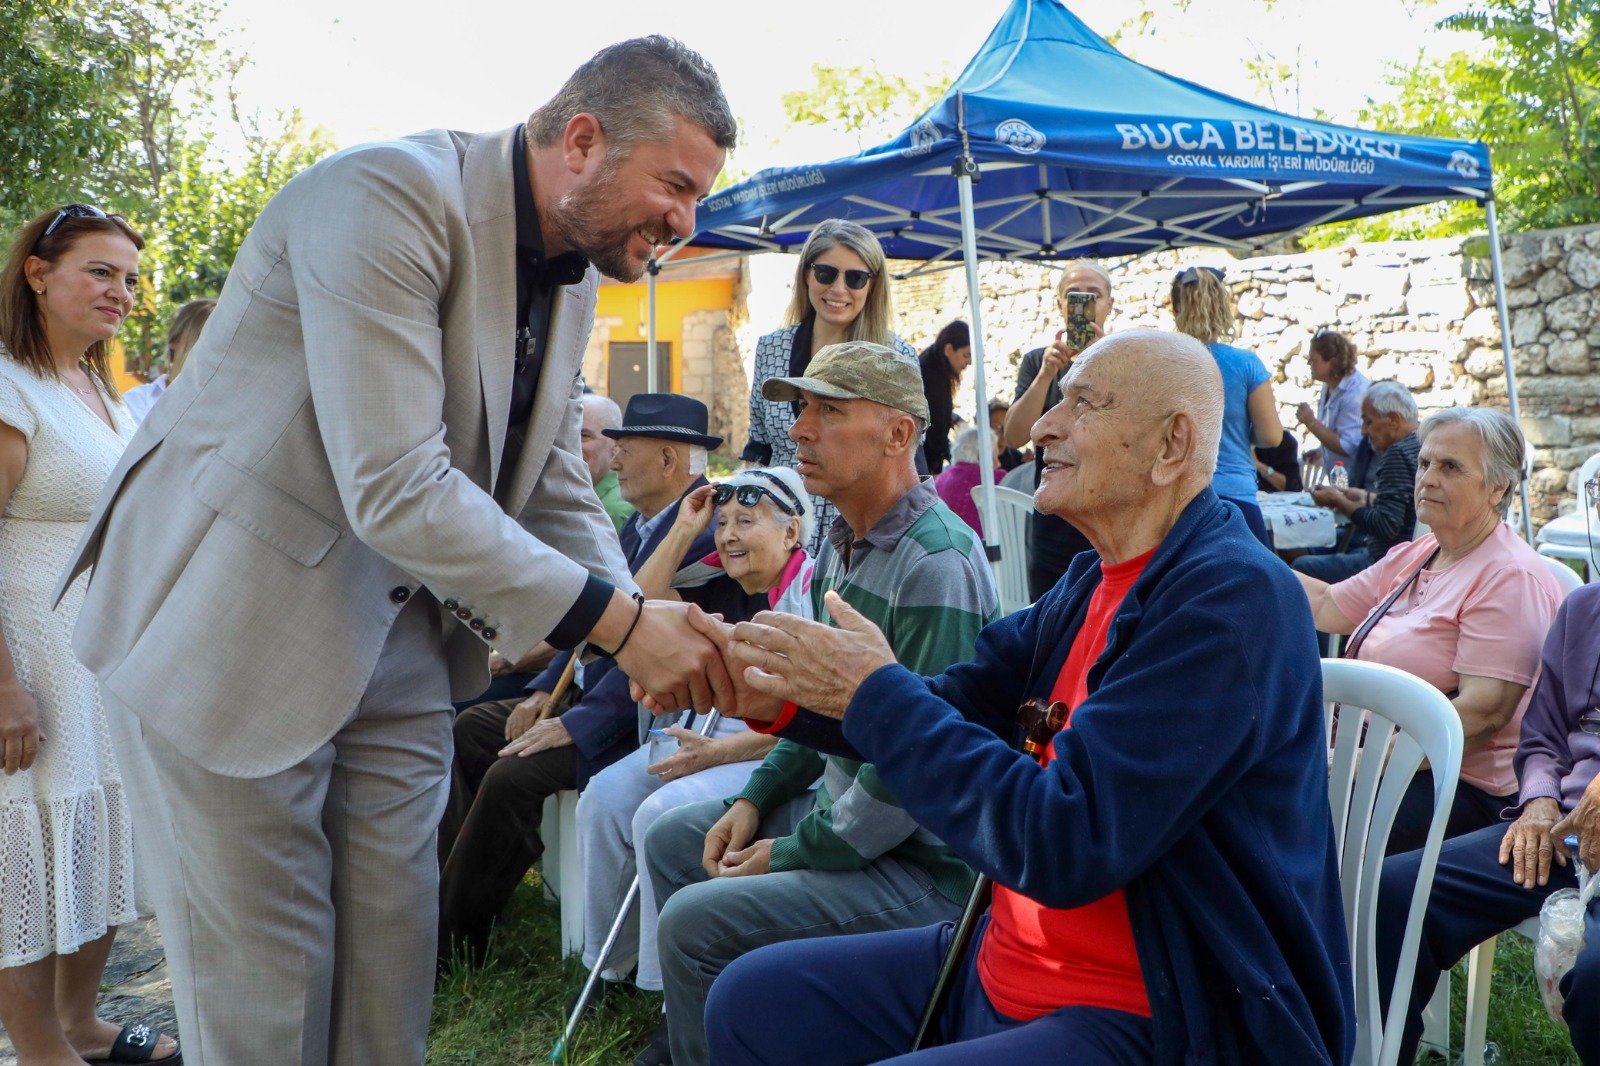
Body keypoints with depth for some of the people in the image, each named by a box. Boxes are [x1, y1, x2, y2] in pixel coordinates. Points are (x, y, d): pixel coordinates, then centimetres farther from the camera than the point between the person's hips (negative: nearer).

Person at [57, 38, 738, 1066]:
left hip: (396, 631, 8)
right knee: (264, 981, 4)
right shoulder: (386, 198, -25)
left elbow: (551, 482, 9)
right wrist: (617, 622, -27)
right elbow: (396, 490, -32)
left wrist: (647, 623, -8)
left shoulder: (575, 273, 3)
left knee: (394, 953, 12)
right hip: (237, 622, -7)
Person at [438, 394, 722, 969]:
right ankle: (449, 886, 16)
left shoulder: (705, 531, -21)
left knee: (513, 776, -23)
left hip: (641, 719, -11)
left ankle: (454, 939, -5)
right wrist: (545, 691, 6)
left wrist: (575, 724, -25)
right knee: (469, 729, 11)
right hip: (589, 695, 11)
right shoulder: (642, 522, 12)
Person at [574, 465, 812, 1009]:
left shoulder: (810, 592, -13)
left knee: (663, 814, -27)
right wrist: (684, 529, 5)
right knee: (605, 798, -7)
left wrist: (716, 753, -22)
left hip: (773, 753, -8)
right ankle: (609, 962, 9)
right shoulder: (722, 586, 11)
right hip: (706, 734, 9)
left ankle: (671, 984, -12)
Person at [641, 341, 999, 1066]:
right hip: (837, 807, 10)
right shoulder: (843, 543, 8)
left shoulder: (937, 564, -25)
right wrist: (756, 798, 8)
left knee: (693, 922, -19)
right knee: (672, 842, 17)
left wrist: (792, 852, -17)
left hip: (919, 862, -10)